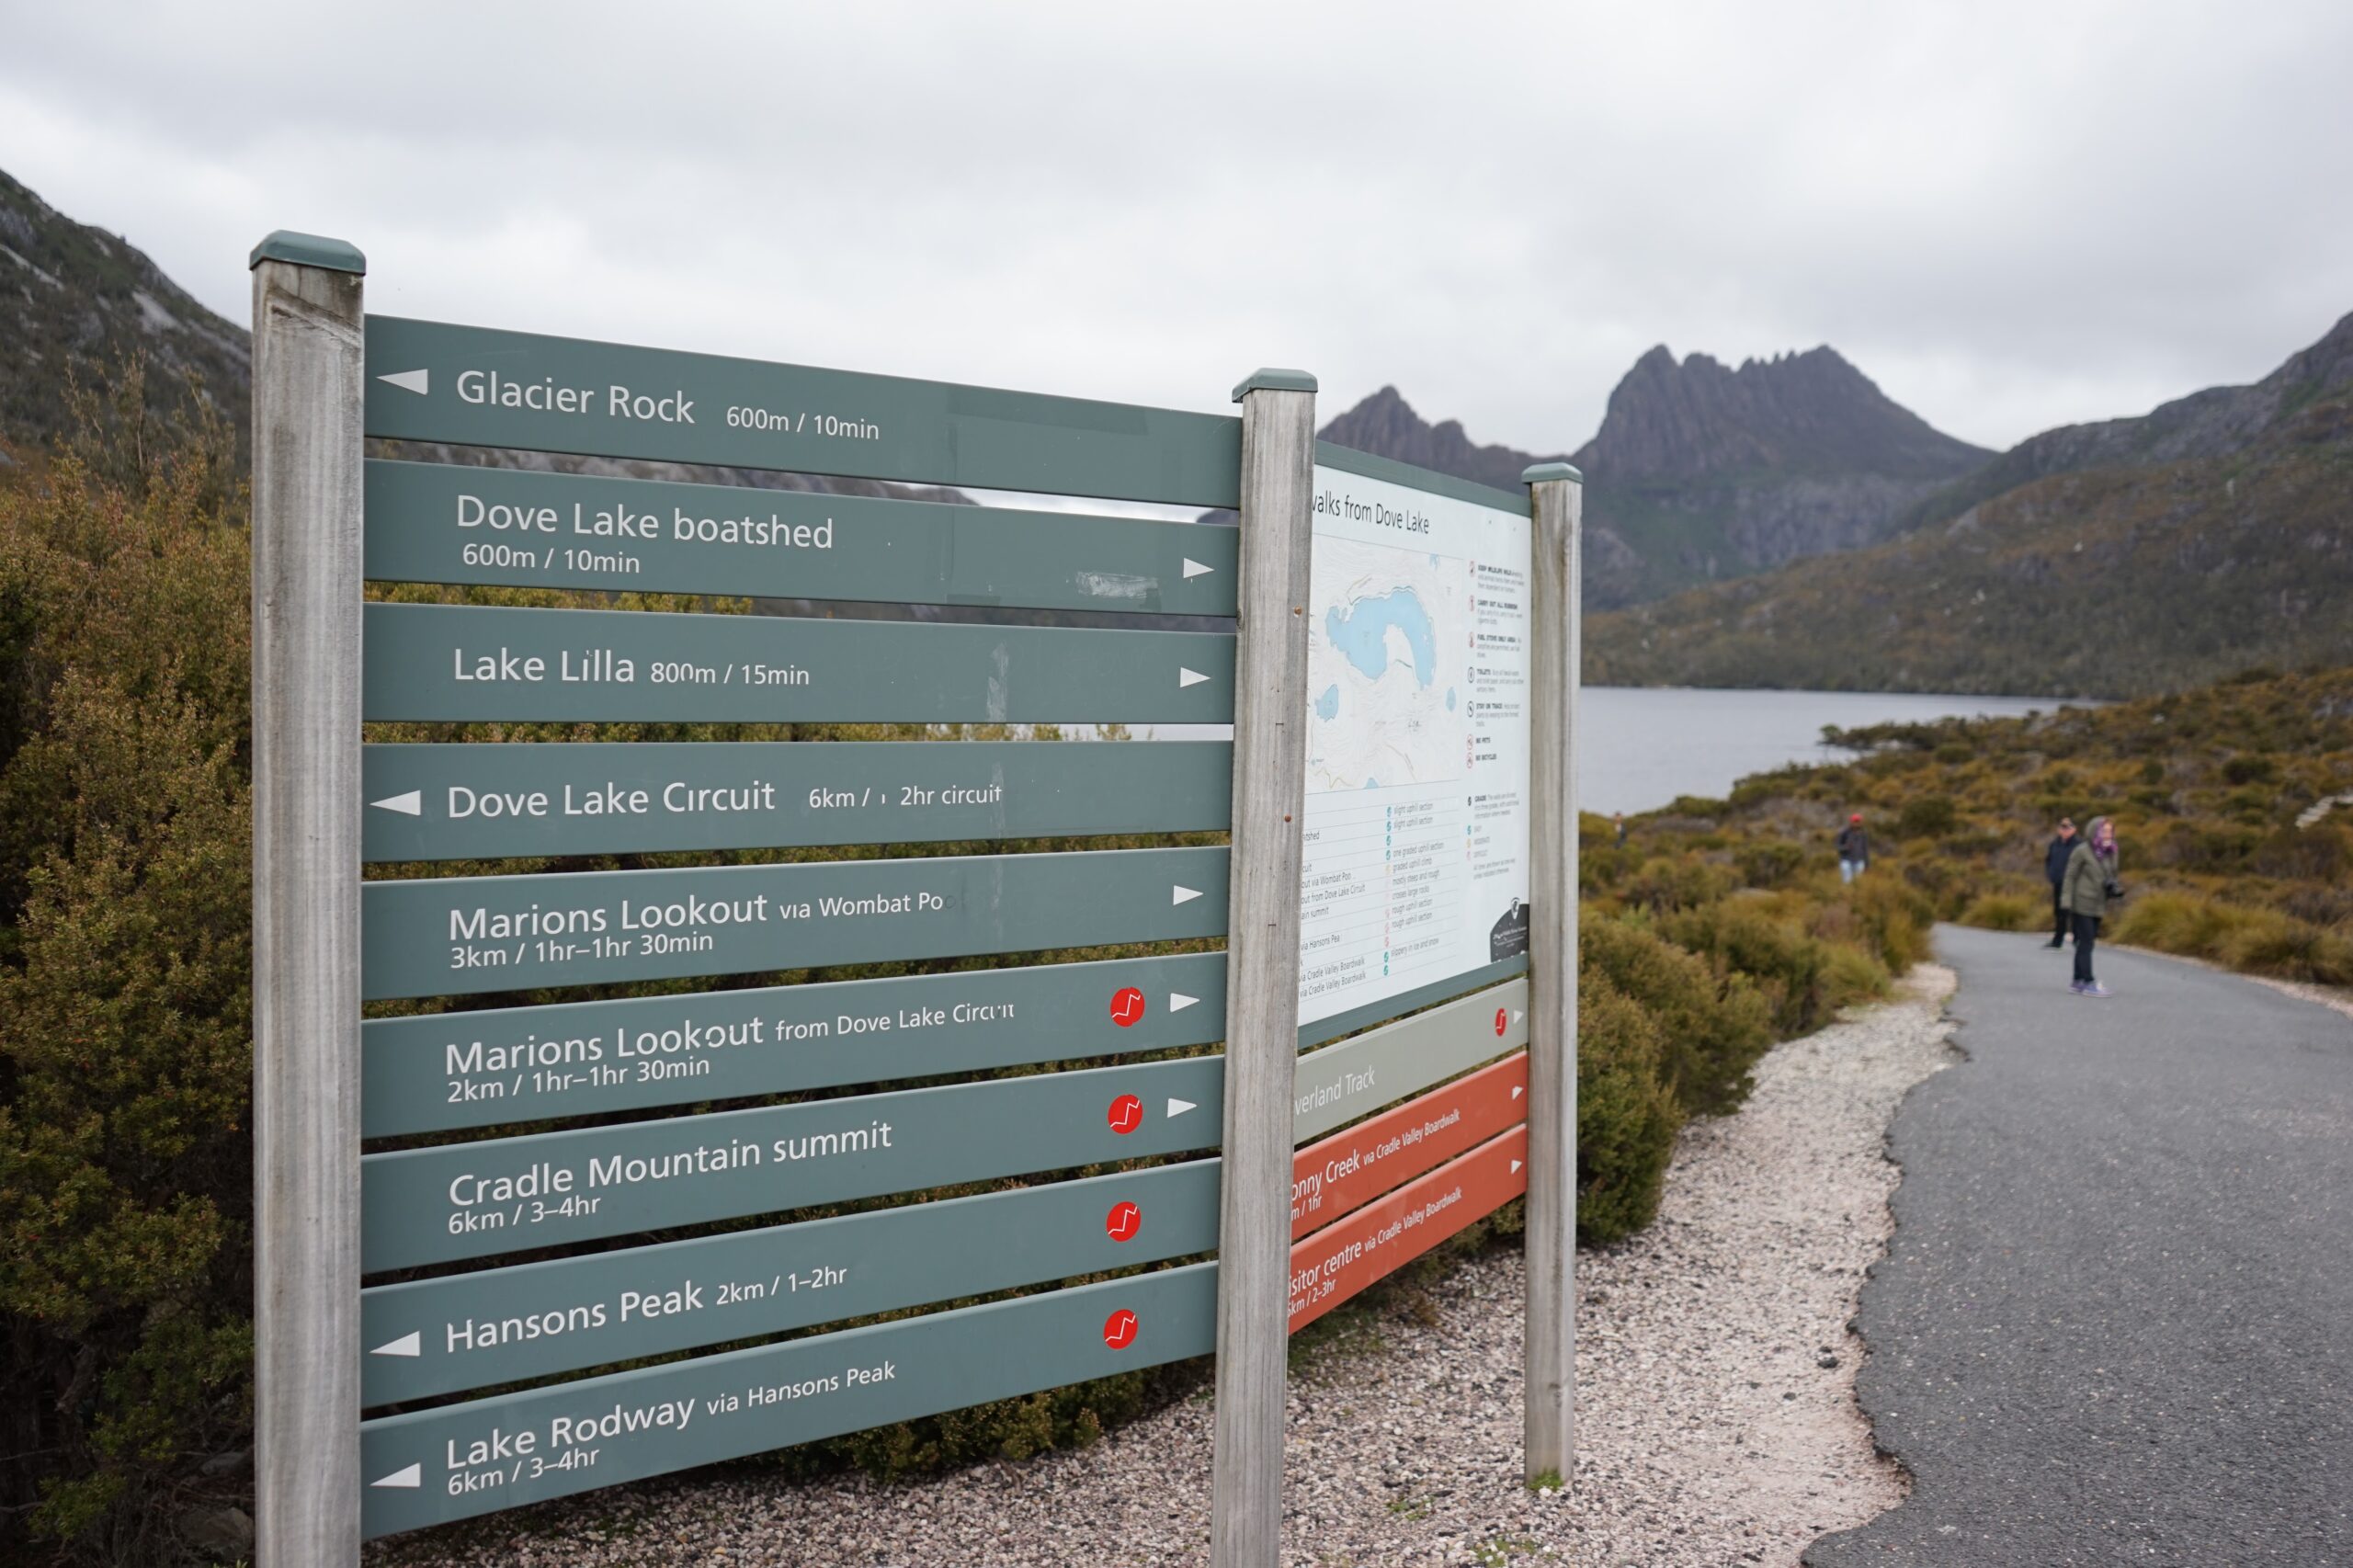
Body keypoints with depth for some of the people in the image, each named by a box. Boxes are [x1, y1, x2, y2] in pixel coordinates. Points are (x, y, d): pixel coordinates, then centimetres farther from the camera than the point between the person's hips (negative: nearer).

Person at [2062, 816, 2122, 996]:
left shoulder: (2110, 853, 9)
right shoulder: (2082, 851, -10)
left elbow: (2111, 876, 19)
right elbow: (2070, 878, -9)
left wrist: (2114, 888, -4)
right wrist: (2067, 904, -13)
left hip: (2098, 906, 6)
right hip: (2082, 905, -6)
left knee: (2085, 944, 9)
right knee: (2085, 943, -7)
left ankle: (2078, 982, 14)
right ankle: (2088, 983, -6)